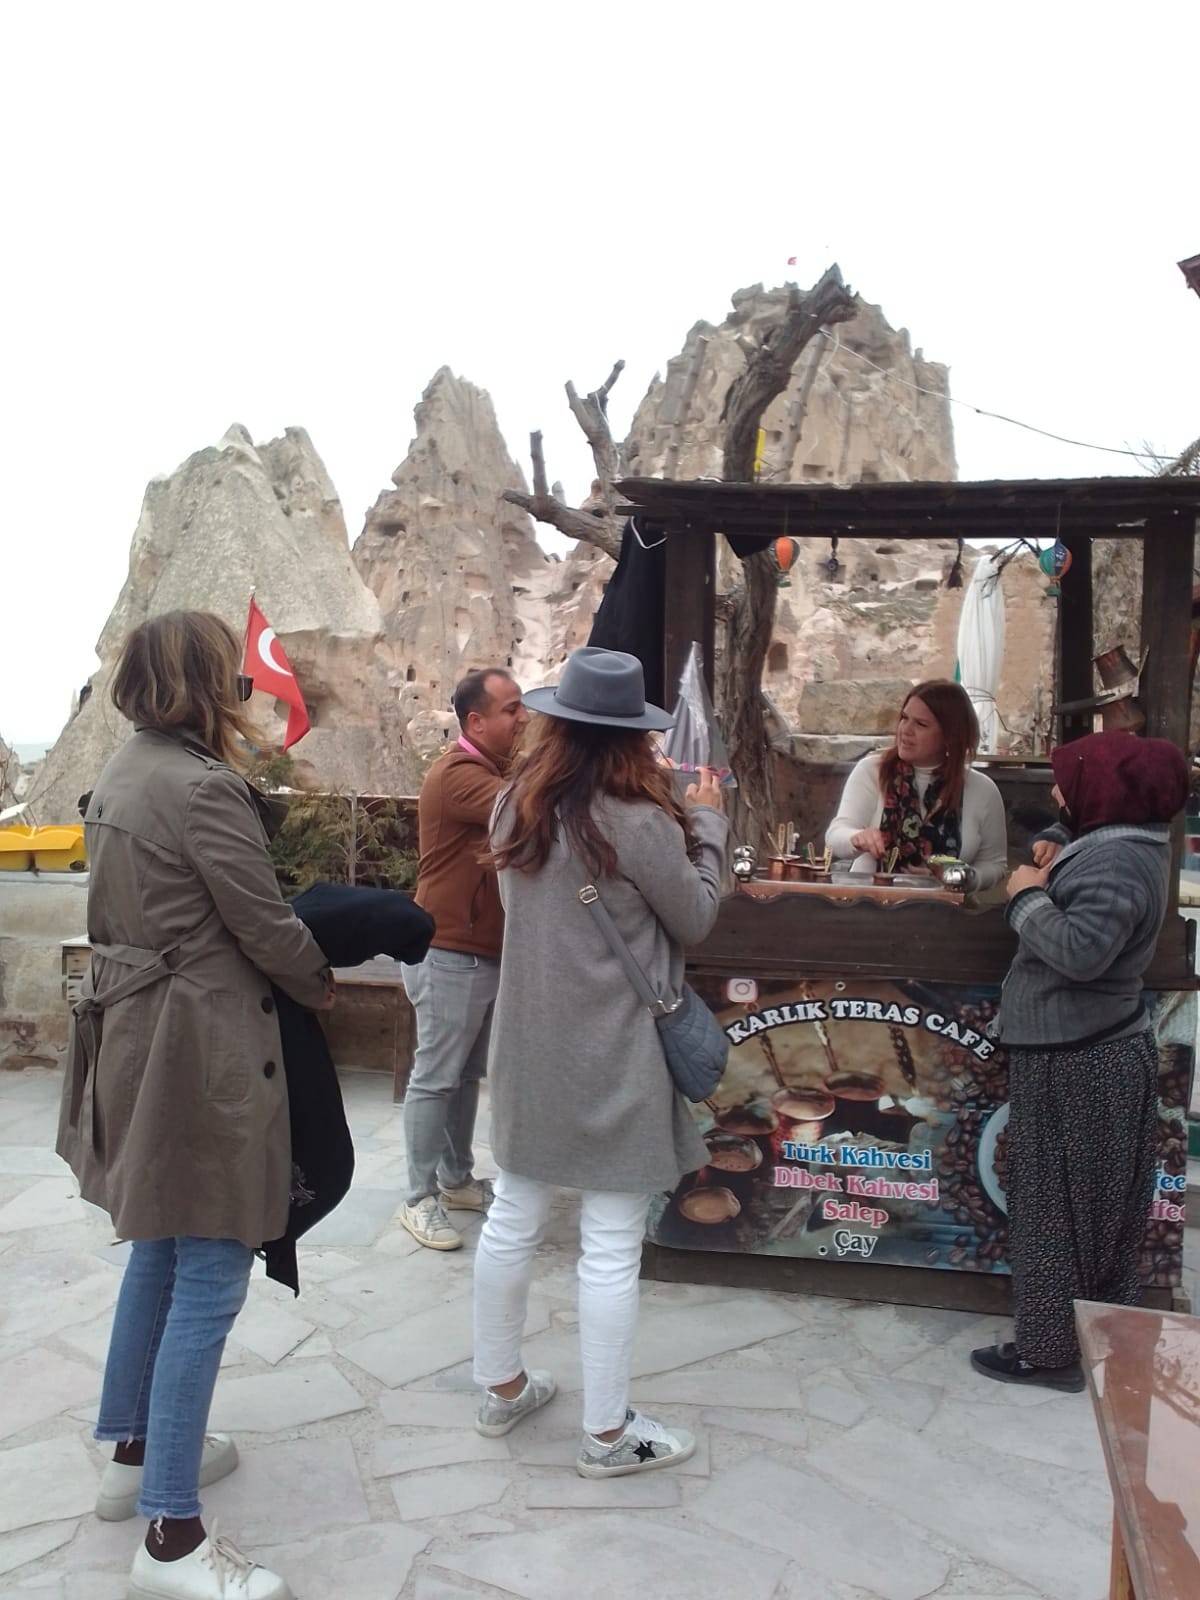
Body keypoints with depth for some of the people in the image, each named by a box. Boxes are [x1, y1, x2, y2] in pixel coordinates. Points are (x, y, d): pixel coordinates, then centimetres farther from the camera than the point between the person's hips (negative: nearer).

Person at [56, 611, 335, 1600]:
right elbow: (265, 926, -16)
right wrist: (321, 987, 3)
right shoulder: (203, 788, -20)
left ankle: (137, 1451, 38)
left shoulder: (122, 777, 10)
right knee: (209, 1279, -2)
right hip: (200, 1047, -10)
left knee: (161, 1248, 23)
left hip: (134, 1033, 10)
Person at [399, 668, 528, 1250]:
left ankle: (457, 1179, 30)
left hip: (487, 953, 9)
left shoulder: (498, 771, 13)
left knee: (467, 1075, 18)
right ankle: (420, 1199, 11)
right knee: (435, 1079, 0)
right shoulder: (458, 774, -20)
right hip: (450, 955, -9)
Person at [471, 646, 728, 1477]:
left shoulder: (517, 809, -1)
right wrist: (706, 822, 5)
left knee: (513, 1220, 18)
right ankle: (609, 1432, 21)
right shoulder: (640, 823, -20)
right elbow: (695, 919, -7)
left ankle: (501, 1387, 36)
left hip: (529, 1049, 7)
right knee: (612, 1248, 6)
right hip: (614, 1059, -6)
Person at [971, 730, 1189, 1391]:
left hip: (1076, 1066, -10)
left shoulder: (1115, 860, -21)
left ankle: (1052, 1350, 13)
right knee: (1095, 1208, 18)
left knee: (1057, 1206, 1)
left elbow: (1080, 950, -31)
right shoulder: (1123, 846, 12)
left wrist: (1030, 896, -17)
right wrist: (1048, 883, 1)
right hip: (1094, 1055, 10)